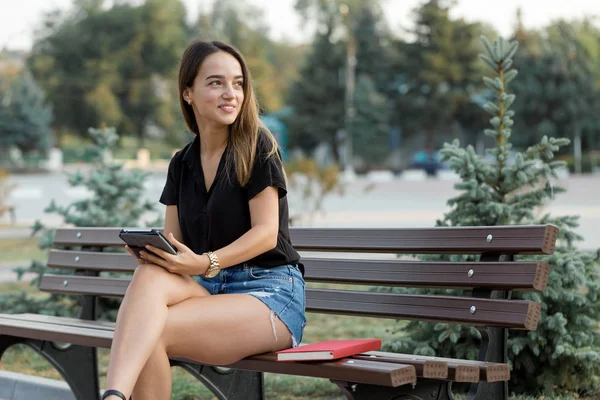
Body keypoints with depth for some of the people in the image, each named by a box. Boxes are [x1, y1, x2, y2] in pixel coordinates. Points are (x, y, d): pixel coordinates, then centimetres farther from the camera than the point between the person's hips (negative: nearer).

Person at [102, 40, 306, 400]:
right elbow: (172, 243, 12)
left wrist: (205, 263, -25)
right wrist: (149, 252, -14)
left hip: (270, 292, -4)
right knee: (150, 276, -32)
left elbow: (266, 233, -10)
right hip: (210, 290, 4)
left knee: (151, 332, -30)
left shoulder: (257, 146, -2)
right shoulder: (182, 164, 14)